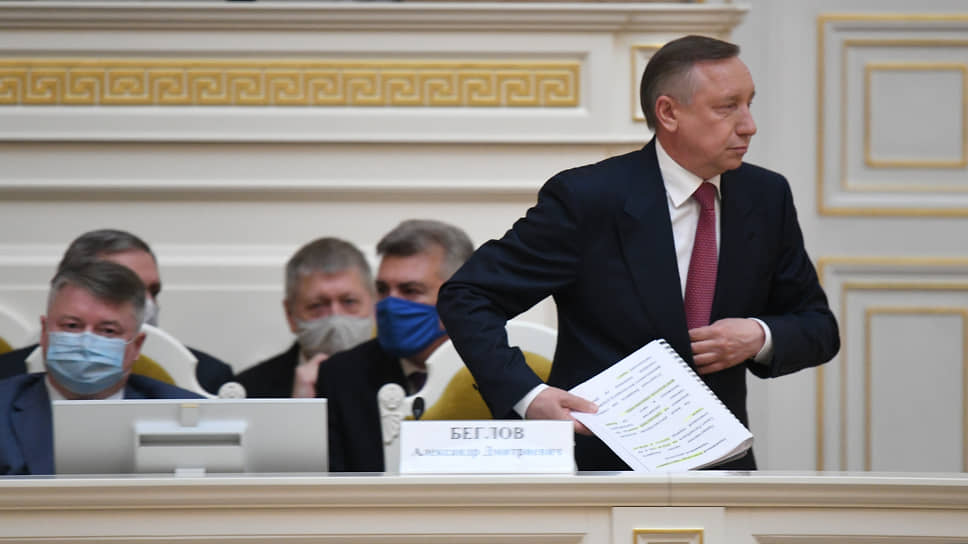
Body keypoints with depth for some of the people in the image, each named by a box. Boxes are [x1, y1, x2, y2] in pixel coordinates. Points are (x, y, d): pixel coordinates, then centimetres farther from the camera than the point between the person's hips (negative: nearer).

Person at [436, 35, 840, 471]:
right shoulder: (586, 198, -7)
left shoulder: (766, 197, 8)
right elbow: (465, 298, -6)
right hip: (602, 463, -4)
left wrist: (760, 337, -6)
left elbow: (819, 328, 17)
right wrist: (528, 395, -22)